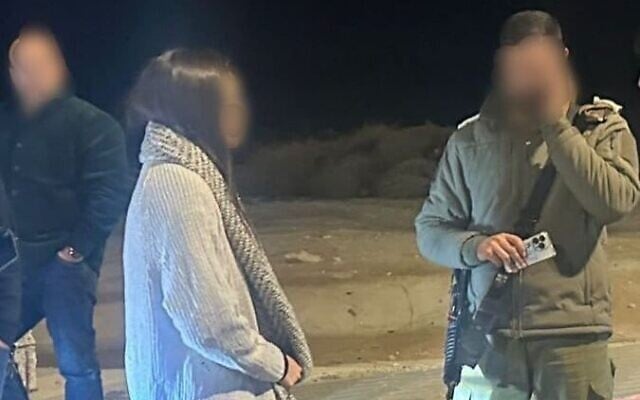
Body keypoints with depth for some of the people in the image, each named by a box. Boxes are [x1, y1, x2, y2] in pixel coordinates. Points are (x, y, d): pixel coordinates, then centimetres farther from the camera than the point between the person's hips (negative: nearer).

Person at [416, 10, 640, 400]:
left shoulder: (603, 129, 3)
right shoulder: (471, 139, 6)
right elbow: (431, 228, 9)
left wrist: (556, 124, -12)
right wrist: (474, 246, -12)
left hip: (573, 331, -1)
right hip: (489, 330, 2)